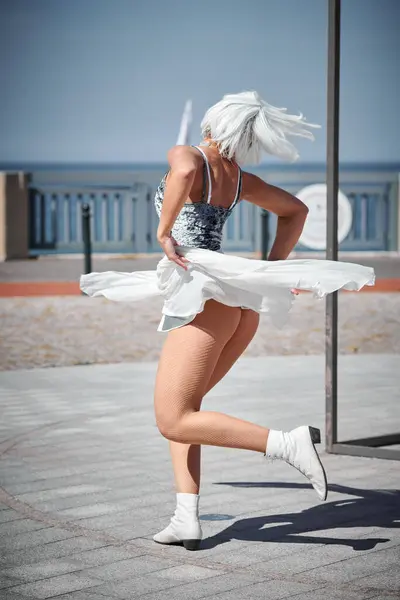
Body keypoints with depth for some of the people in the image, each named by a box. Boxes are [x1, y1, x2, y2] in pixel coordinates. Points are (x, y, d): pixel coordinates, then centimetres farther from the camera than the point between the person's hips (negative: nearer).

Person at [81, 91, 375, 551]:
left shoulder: (186, 156, -4)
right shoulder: (239, 178, 16)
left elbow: (183, 173, -30)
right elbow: (295, 210, 27)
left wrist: (164, 232, -19)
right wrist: (273, 270, 23)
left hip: (206, 299, -8)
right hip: (241, 306, 8)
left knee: (174, 422, -7)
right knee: (177, 410, 15)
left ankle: (287, 442, -18)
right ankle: (187, 520, 5)